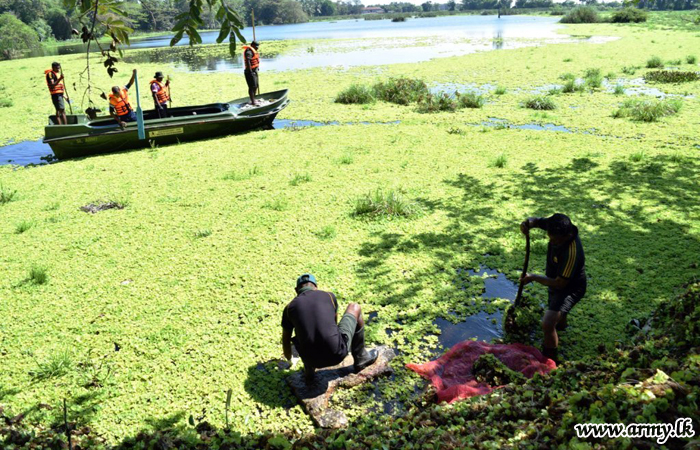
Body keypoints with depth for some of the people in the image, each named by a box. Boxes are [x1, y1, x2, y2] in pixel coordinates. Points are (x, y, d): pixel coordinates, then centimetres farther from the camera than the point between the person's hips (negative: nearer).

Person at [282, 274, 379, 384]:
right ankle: (360, 358, 31)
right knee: (354, 308, 21)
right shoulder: (329, 296, 8)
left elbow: (285, 341, 20)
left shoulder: (289, 307, 7)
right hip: (337, 354, -1)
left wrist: (289, 360, 43)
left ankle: (309, 372, 30)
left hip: (313, 360, 2)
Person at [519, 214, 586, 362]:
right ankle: (560, 326, 71)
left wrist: (533, 277, -26)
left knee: (547, 324, -21)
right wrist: (528, 223, -33)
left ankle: (549, 360, 1)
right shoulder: (558, 229, -22)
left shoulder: (572, 253, -42)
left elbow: (560, 283, -34)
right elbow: (537, 221, -8)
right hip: (556, 279, 9)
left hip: (570, 288, -8)